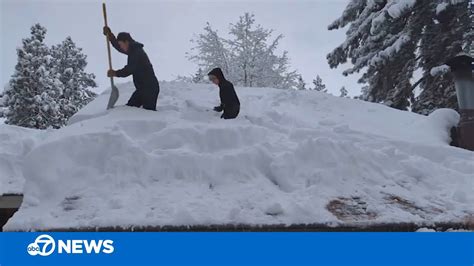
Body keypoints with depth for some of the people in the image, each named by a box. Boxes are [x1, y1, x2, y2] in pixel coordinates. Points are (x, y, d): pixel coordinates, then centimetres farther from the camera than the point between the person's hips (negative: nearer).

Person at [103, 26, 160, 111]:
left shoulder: (137, 52, -16)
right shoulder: (134, 50, 15)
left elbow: (129, 70, -21)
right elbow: (118, 47, 26)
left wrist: (115, 73, -9)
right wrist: (110, 35, 14)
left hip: (150, 88, -11)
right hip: (142, 88, 11)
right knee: (129, 107, 8)